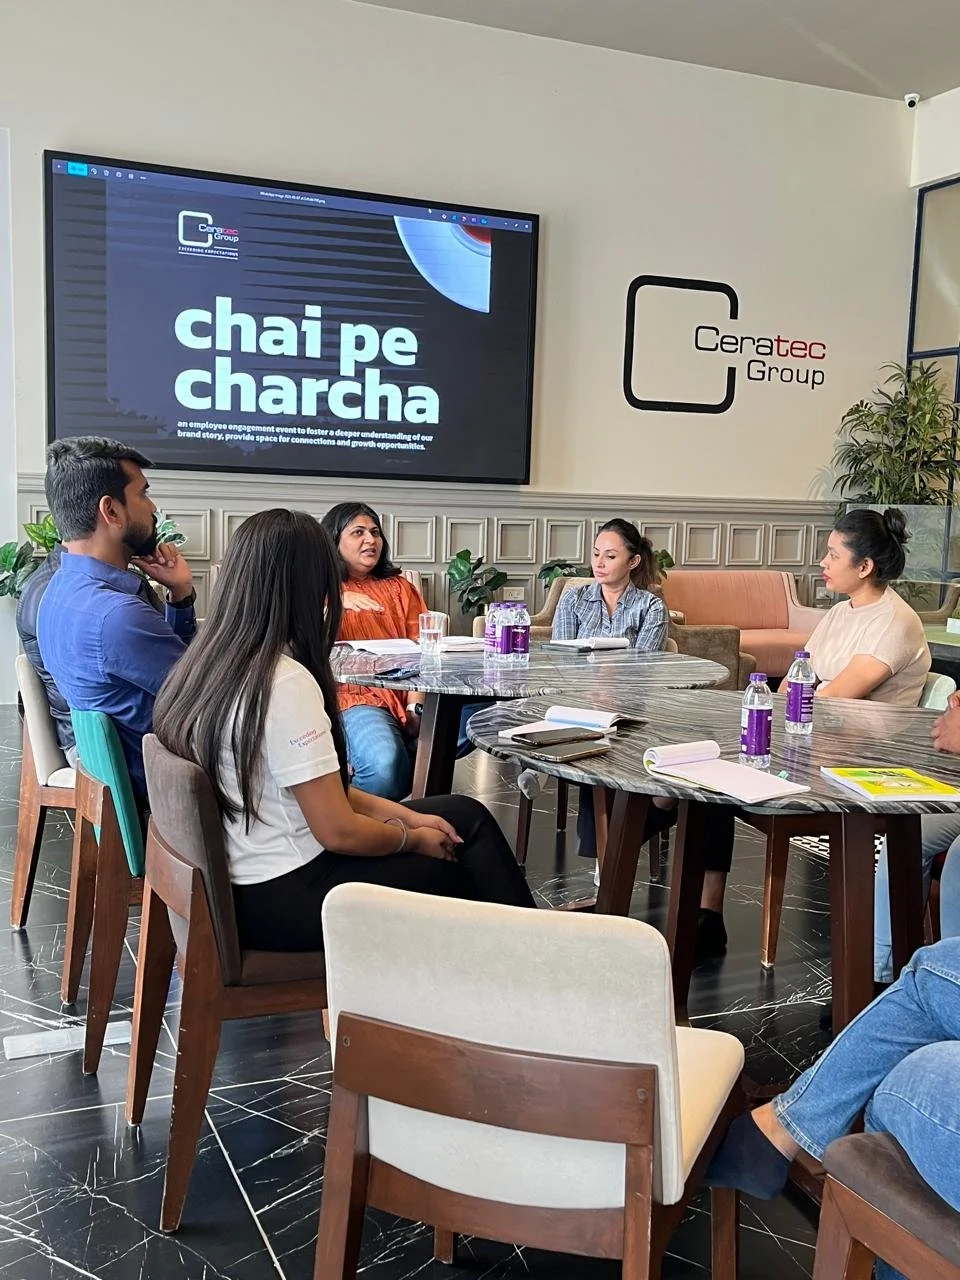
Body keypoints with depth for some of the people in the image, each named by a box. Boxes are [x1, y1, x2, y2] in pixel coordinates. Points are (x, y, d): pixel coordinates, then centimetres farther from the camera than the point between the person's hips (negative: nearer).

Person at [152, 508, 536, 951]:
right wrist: (413, 837, -2)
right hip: (284, 901, -8)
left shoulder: (207, 665, 3)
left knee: (464, 813, 14)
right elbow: (339, 831, -21)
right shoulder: (285, 682, -25)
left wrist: (407, 815, 6)